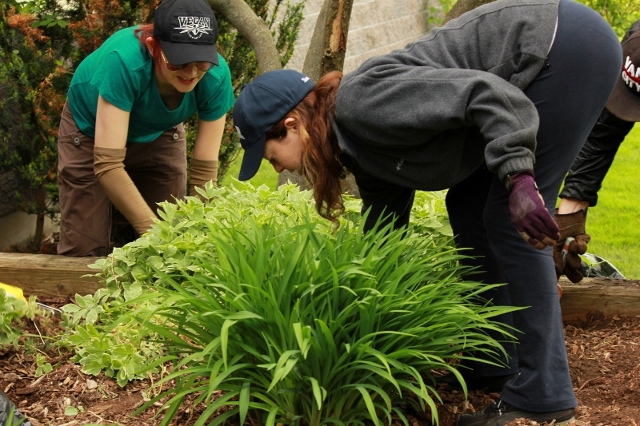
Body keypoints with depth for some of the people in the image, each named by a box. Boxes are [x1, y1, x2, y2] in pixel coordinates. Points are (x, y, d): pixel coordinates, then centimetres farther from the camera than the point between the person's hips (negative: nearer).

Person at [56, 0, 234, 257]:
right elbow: (108, 163, -42)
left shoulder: (216, 77, -31)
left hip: (159, 134, 3)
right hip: (91, 130, -3)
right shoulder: (124, 61, -41)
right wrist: (152, 230, -45)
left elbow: (204, 169, -23)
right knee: (84, 248, -7)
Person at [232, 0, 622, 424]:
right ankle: (494, 362, 20)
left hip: (571, 43, -10)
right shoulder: (363, 148, 9)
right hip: (553, 57, 10)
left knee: (508, 219, -9)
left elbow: (485, 92, -27)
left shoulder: (362, 104, -19)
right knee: (468, 207, 11)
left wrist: (517, 177, -35)